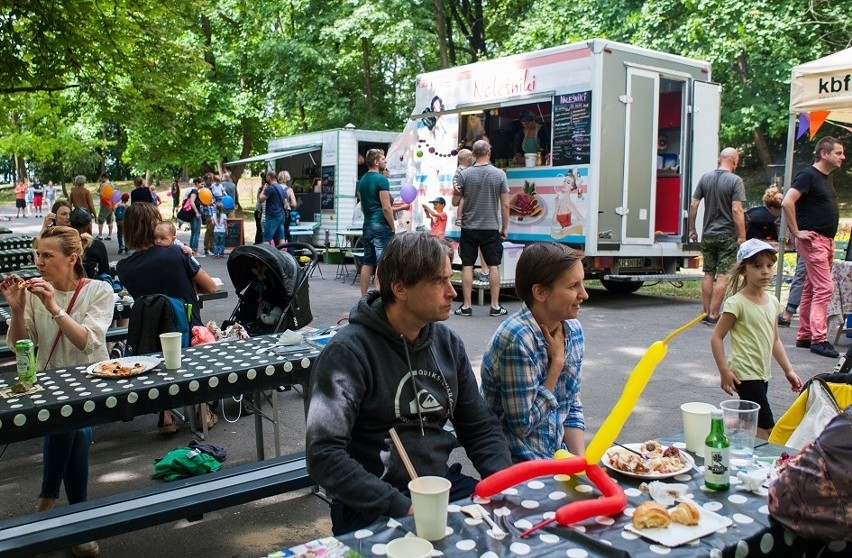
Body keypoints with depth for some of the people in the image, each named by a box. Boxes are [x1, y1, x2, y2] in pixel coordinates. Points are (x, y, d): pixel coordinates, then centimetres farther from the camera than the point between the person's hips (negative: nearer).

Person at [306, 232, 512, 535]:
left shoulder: (447, 343, 6)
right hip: (374, 508, -6)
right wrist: (402, 506, -23)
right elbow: (323, 455, -18)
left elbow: (480, 427, 13)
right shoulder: (349, 351, -13)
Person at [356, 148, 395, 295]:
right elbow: (386, 208, -16)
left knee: (367, 262, 10)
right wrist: (393, 227, -9)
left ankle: (364, 297, 13)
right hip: (381, 225, -8)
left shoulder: (362, 180, 13)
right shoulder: (381, 179, -12)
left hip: (367, 224, 9)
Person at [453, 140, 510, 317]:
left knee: (467, 266, 5)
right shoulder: (499, 174, -4)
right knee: (493, 266, 8)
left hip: (469, 227, 0)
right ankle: (495, 306, 10)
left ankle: (466, 306, 7)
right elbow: (505, 205, -3)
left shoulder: (464, 174, -5)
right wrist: (504, 228, 7)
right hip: (491, 228, 0)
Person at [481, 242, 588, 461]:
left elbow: (573, 407, 9)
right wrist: (557, 363, -16)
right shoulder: (516, 338, -22)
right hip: (516, 463, -7)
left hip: (558, 455, 7)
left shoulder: (574, 330, 2)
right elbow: (523, 423, -19)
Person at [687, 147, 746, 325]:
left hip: (708, 235, 5)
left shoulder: (705, 178, 4)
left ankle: (706, 313, 16)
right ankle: (713, 315, -2)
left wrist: (692, 229, 12)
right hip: (727, 236, -4)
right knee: (722, 277, -1)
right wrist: (742, 236, -12)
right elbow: (736, 210, -16)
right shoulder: (735, 181, -9)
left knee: (708, 275, 12)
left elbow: (693, 205, 3)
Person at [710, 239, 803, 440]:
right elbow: (716, 337, -12)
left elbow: (774, 340, 17)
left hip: (762, 374, 8)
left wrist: (788, 370, 13)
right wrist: (724, 372, -16)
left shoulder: (773, 302, 8)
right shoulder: (737, 303, -14)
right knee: (766, 429, -10)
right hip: (745, 374, -8)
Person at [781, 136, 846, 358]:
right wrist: (797, 232, -19)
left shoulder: (827, 178, 17)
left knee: (811, 289, 11)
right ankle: (819, 339, -10)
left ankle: (804, 335, 17)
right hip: (812, 240, -9)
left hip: (826, 241, 9)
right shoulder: (808, 175, -12)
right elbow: (787, 203, -22)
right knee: (824, 288, -12)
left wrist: (830, 241, 19)